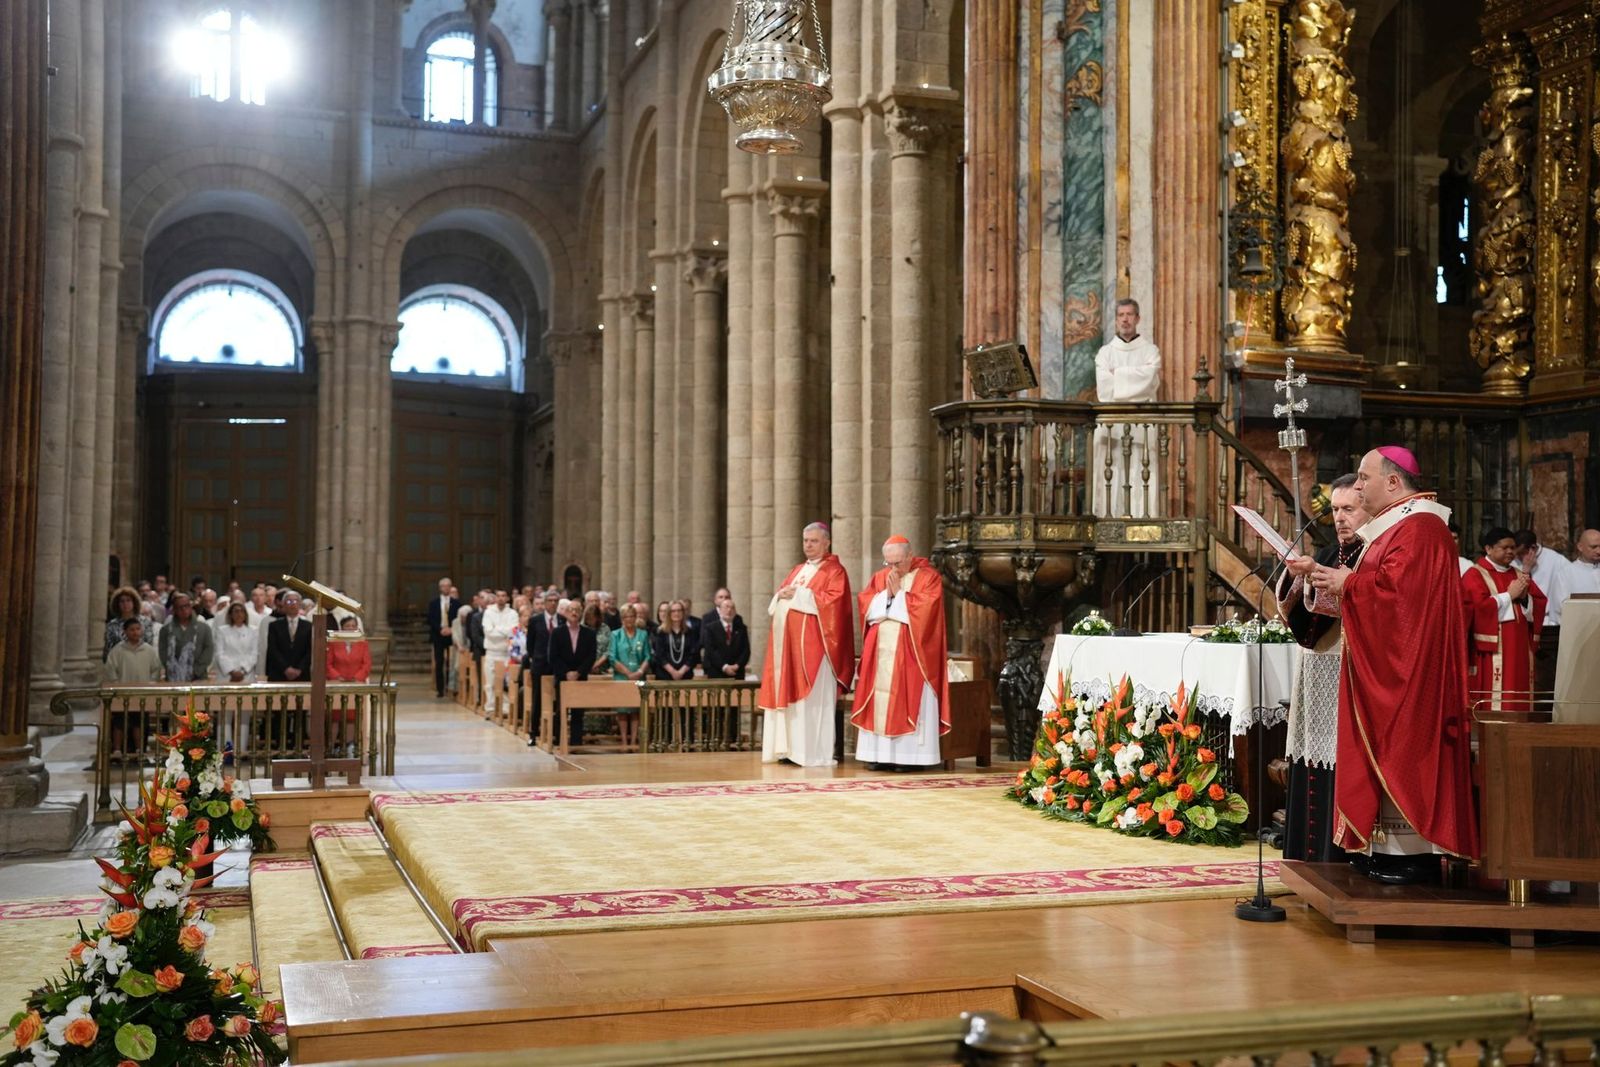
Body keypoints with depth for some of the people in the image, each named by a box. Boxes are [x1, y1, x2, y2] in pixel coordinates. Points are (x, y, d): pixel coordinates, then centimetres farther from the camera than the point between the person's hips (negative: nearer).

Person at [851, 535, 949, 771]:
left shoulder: (928, 576, -2)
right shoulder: (880, 577, 14)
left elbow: (924, 610, -14)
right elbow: (865, 607, 6)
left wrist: (898, 593, -9)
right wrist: (885, 594, -8)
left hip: (910, 653, -5)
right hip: (880, 652, 5)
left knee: (908, 701, -7)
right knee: (879, 701, 1)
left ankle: (907, 755, -6)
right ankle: (880, 753, 3)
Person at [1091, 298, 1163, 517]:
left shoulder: (1150, 350, 11)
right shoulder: (1105, 352, 14)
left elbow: (1149, 380, -8)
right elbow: (1103, 387, -1)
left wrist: (1117, 374, -1)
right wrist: (1134, 380, -6)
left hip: (1142, 425, -1)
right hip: (1111, 424, 1)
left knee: (1141, 474, -8)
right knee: (1111, 477, -6)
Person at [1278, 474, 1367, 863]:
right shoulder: (1330, 553, 18)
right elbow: (1294, 612, 12)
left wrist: (1316, 573, -27)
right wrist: (1295, 576, -6)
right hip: (1319, 678, 7)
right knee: (1314, 772, 7)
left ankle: (1346, 858, -4)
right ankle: (1314, 857, 13)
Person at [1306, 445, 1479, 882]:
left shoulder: (1418, 527, -15)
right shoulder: (1394, 524, 19)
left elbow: (1398, 587, -26)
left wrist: (1348, 584, -14)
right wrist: (1341, 582, 5)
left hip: (1407, 664, -11)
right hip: (1386, 664, 11)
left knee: (1402, 750, -8)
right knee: (1388, 751, 10)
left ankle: (1413, 854, -4)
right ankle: (1390, 848, 13)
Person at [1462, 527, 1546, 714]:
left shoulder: (1519, 576, 20)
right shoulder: (1474, 575, -1)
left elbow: (1539, 606, 13)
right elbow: (1480, 607, -16)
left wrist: (1524, 597, -7)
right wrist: (1509, 595, -9)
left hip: (1519, 651, 7)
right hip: (1491, 652, -7)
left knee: (1519, 702, 4)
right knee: (1493, 704, -10)